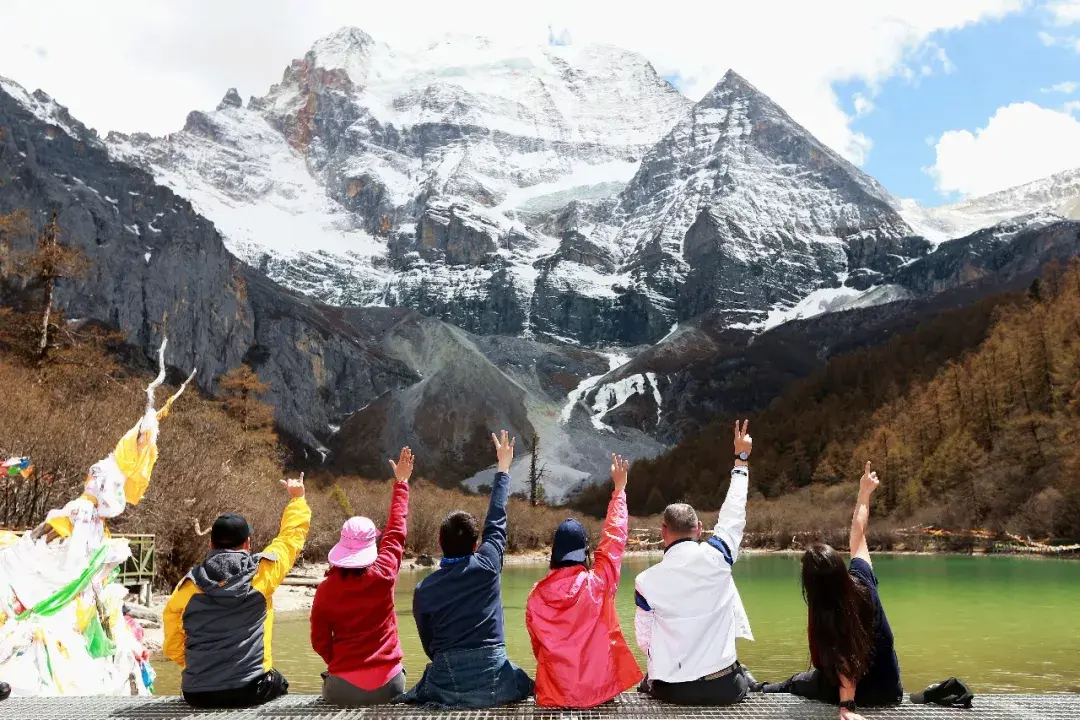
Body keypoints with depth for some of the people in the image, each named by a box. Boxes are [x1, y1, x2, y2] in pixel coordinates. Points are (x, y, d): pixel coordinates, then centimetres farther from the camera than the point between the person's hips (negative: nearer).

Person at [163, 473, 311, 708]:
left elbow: (173, 648, 4)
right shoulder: (262, 573, -8)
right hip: (249, 689, -2)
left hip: (197, 694, 3)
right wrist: (297, 499, 24)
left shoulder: (187, 587, -2)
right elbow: (292, 536, 8)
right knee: (278, 684, 31)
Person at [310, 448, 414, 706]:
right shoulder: (384, 574, -10)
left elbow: (319, 642, 0)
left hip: (343, 689, 0)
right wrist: (401, 482, 17)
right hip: (387, 685, 0)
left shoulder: (325, 590, -8)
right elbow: (396, 531, 5)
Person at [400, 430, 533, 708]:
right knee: (526, 685, 30)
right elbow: (497, 521, 11)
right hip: (493, 683, 0)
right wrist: (503, 467, 23)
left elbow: (429, 645, 6)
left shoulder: (423, 589, -1)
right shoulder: (486, 566, -4)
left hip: (445, 686, 1)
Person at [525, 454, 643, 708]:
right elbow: (615, 538, -1)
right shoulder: (598, 583, -14)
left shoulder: (537, 595, -8)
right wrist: (619, 489, 10)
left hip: (555, 693, 1)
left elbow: (538, 646, 5)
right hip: (600, 690, -1)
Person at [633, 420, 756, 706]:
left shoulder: (646, 581, -11)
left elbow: (644, 640, -2)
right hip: (725, 687, 1)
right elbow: (733, 513, 5)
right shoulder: (716, 557, -11)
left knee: (648, 682, 32)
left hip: (672, 690, 0)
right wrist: (741, 459, 18)